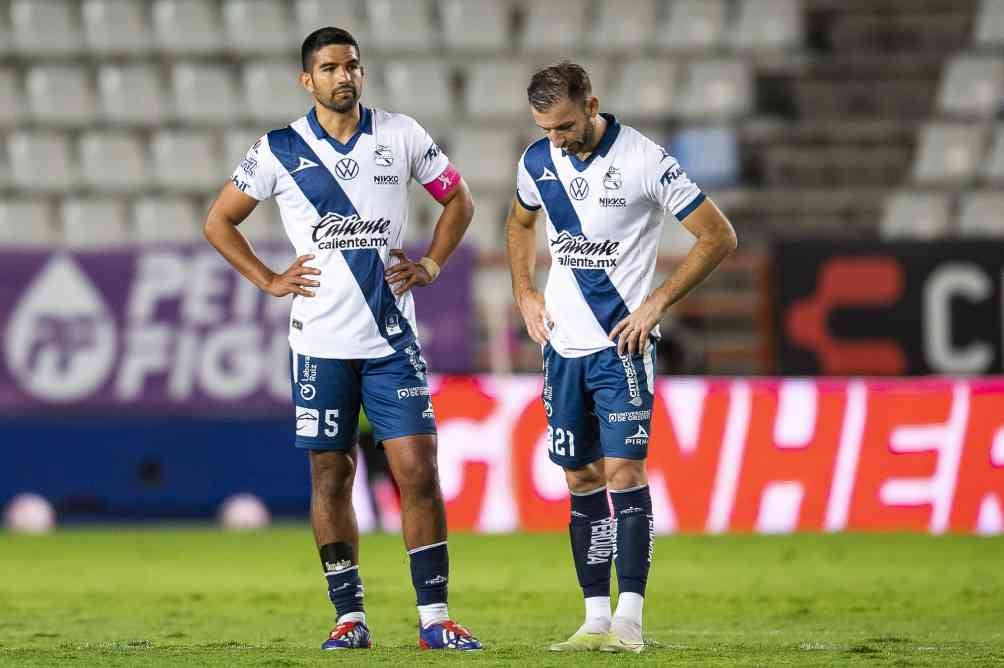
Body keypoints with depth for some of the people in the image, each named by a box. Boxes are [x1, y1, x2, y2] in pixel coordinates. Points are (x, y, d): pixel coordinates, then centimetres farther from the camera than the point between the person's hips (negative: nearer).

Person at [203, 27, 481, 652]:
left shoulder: (402, 135, 4)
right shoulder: (280, 150, 1)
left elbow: (458, 199, 17)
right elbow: (219, 221, 11)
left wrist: (431, 265, 6)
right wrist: (268, 280, 2)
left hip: (392, 338, 0)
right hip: (320, 341, 0)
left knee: (418, 471, -7)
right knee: (331, 477, 3)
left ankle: (435, 616, -3)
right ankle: (349, 616, 11)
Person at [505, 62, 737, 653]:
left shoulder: (645, 160, -13)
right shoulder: (538, 161, 3)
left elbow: (719, 236, -9)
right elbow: (519, 224, 26)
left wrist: (656, 303, -12)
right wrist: (525, 295, 12)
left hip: (623, 343, -5)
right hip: (563, 344, 5)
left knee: (624, 472, -12)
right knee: (582, 480, 6)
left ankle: (629, 619, -11)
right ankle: (596, 620, 9)